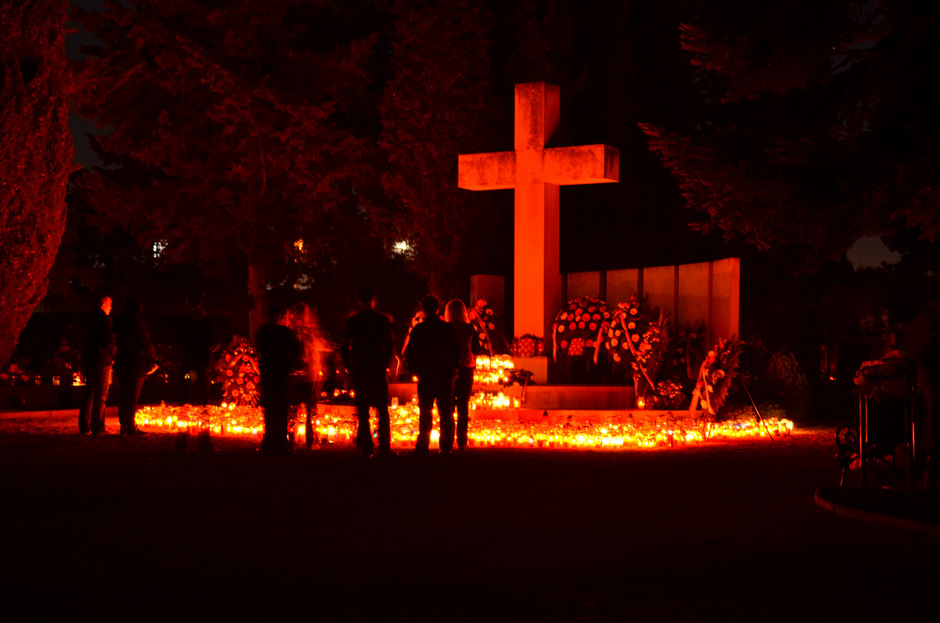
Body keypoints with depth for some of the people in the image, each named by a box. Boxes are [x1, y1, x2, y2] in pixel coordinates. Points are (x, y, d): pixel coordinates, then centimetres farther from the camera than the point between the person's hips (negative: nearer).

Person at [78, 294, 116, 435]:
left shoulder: (90, 320, 16)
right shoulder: (104, 319, -9)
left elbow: (85, 343, 18)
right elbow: (109, 340, -15)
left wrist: (84, 364, 20)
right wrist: (112, 358, 0)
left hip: (89, 361, 8)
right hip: (102, 361, -8)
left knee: (89, 395, 11)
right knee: (101, 396, -5)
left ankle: (84, 427, 10)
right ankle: (97, 427, -7)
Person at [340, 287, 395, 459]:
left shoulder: (352, 321, 3)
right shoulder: (382, 320, -3)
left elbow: (344, 347, 2)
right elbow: (390, 345, -4)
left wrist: (349, 367, 10)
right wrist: (385, 364, 7)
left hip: (358, 372, 2)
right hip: (377, 371, -2)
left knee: (362, 412, 6)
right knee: (382, 411, 4)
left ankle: (366, 449, 3)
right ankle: (384, 449, -2)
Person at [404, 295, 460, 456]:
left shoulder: (419, 330, -5)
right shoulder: (449, 329, 1)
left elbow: (409, 354, -3)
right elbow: (457, 353, 6)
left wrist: (416, 370, 11)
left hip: (426, 376, -1)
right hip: (446, 376, 1)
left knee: (425, 413, 3)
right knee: (446, 413, 7)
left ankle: (422, 447, -1)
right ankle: (446, 447, 5)